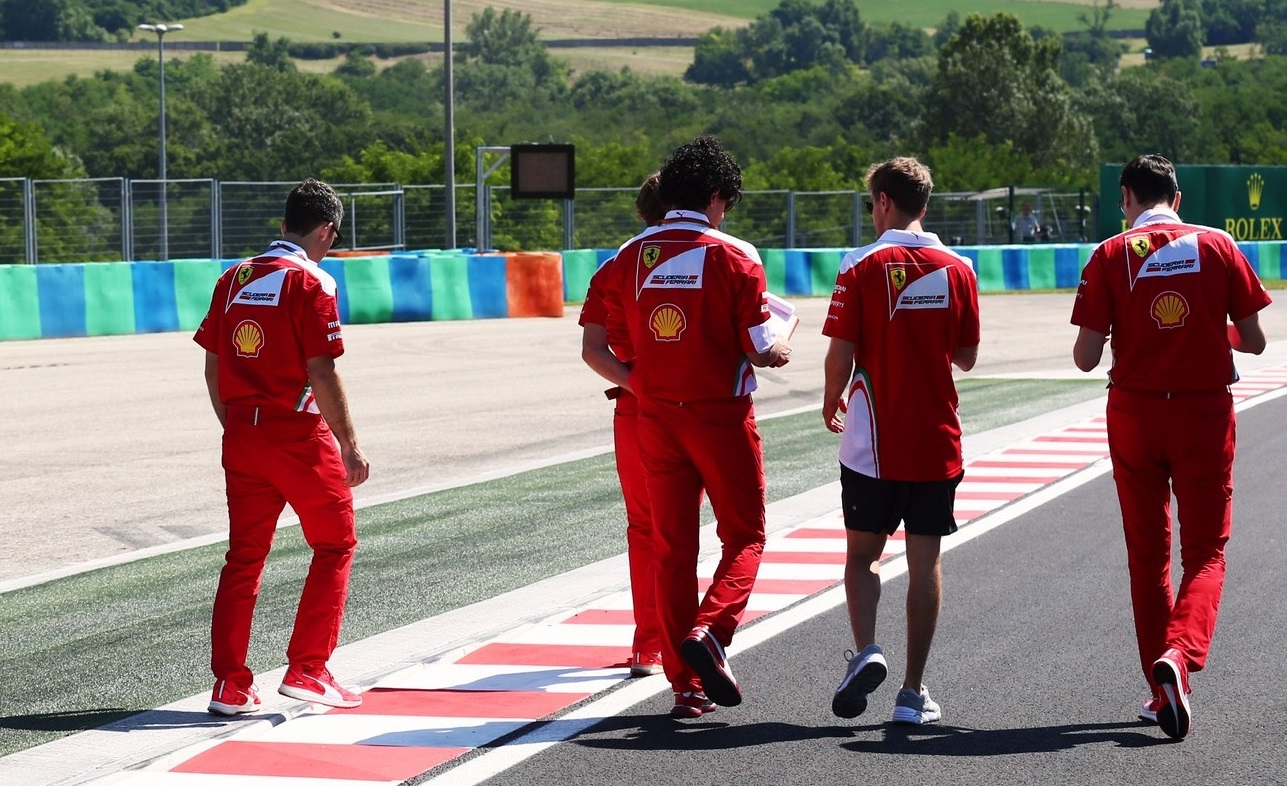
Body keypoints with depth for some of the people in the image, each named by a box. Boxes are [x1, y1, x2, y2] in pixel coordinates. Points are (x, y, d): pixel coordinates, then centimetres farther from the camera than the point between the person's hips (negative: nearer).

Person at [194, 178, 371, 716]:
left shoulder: (234, 279, 9)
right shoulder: (310, 283, -11)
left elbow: (213, 368, 11)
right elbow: (322, 375, -15)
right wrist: (350, 447, -9)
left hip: (242, 436, 6)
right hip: (299, 435, -6)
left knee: (244, 557, 11)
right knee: (335, 546, 9)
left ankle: (229, 685, 8)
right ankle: (307, 670, 4)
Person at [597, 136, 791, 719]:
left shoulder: (630, 257, 3)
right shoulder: (734, 256, -9)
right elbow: (761, 349, -9)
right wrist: (782, 352, 13)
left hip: (656, 421, 4)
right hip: (721, 417, -4)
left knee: (671, 549, 8)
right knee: (744, 536, 10)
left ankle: (686, 686, 8)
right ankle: (708, 630, -15)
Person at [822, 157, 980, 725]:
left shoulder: (862, 267, -8)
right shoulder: (957, 269, 1)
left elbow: (841, 354, -9)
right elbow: (967, 357, 7)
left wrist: (831, 403, 9)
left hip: (873, 442, -2)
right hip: (937, 442, 2)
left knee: (862, 552, 11)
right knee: (925, 562, 6)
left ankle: (866, 651, -11)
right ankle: (913, 692, 7)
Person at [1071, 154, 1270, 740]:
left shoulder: (1111, 256, -4)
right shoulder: (1217, 246, -1)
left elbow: (1086, 358, -8)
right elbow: (1254, 340, 1)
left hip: (1134, 415, 1)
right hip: (1205, 413, 0)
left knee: (1147, 553, 13)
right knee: (1206, 551, 5)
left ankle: (1162, 690, 15)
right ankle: (1179, 653, -22)